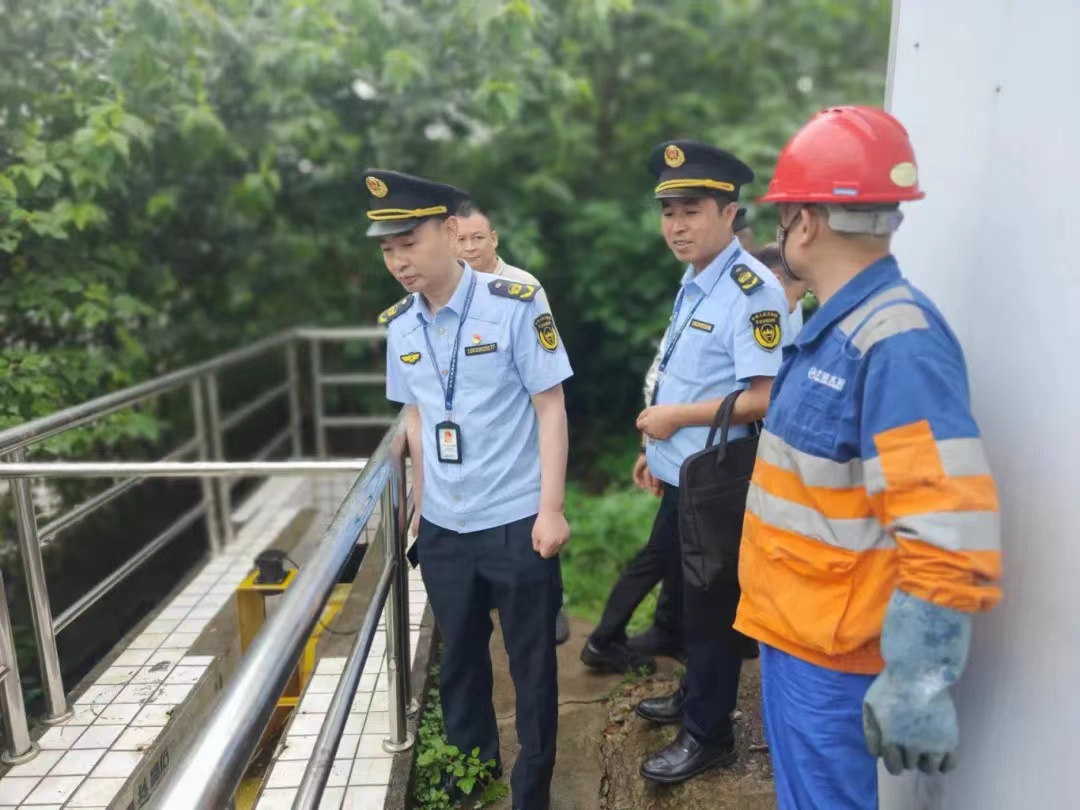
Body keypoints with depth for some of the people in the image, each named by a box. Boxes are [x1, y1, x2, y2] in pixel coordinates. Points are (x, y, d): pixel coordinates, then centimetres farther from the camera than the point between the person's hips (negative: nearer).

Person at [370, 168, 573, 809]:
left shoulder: (515, 305, -13)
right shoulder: (399, 325, 2)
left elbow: (550, 408, -11)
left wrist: (551, 509, -13)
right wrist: (420, 502, 13)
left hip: (516, 522, -4)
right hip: (443, 528, 5)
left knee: (531, 662, 11)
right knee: (460, 657, 21)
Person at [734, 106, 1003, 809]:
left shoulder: (895, 343, -24)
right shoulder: (835, 328, 7)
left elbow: (951, 538, -29)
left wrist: (916, 683, -26)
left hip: (829, 653, -9)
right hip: (793, 628, 9)